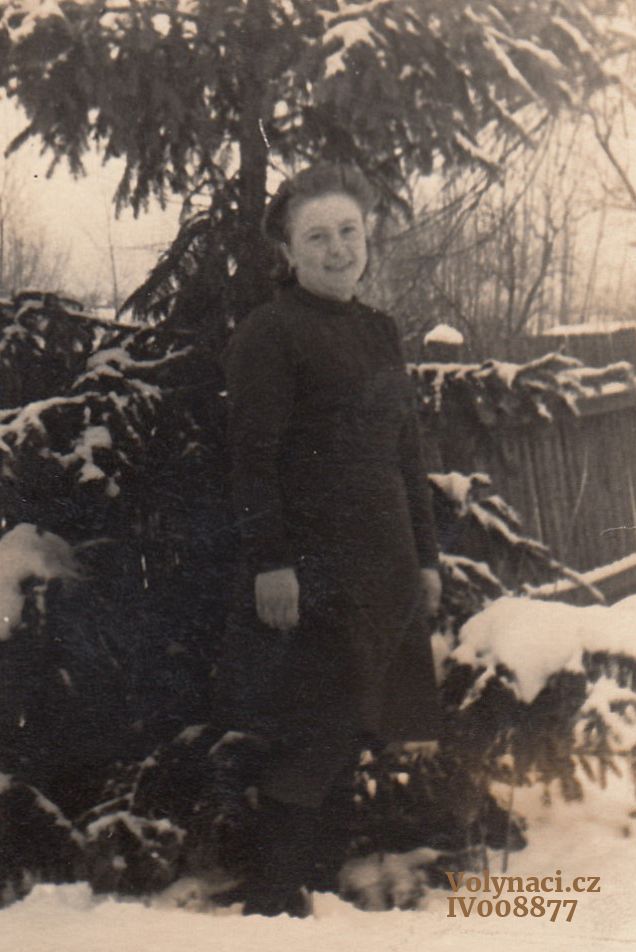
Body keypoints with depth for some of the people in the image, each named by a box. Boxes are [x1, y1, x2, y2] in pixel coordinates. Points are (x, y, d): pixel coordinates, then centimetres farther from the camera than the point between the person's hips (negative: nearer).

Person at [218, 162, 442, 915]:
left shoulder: (381, 332, 16)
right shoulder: (268, 334, -6)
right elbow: (252, 456, -12)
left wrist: (424, 556, 16)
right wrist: (269, 562, -17)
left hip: (383, 567, 7)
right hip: (309, 565, -7)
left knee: (365, 728, 9)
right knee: (308, 739, -4)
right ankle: (276, 897, 8)